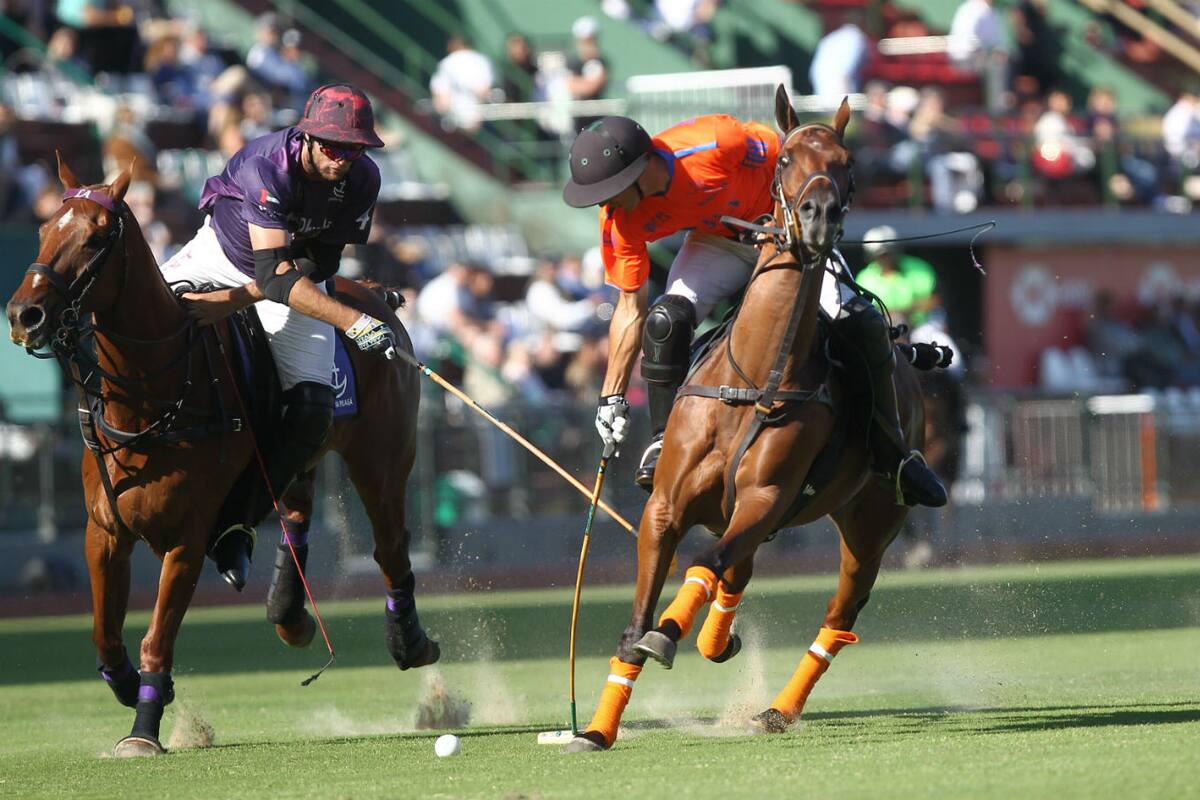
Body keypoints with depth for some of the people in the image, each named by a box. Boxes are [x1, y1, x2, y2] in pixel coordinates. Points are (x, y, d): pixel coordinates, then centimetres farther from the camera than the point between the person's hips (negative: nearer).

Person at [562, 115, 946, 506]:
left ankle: (891, 453, -1)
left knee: (864, 325, -18)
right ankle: (664, 441, -10)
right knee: (665, 320, -26)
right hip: (716, 244, 3)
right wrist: (611, 397, -10)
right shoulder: (618, 222, -21)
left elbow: (796, 163, -17)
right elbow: (631, 306, -10)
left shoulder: (711, 145, -36)